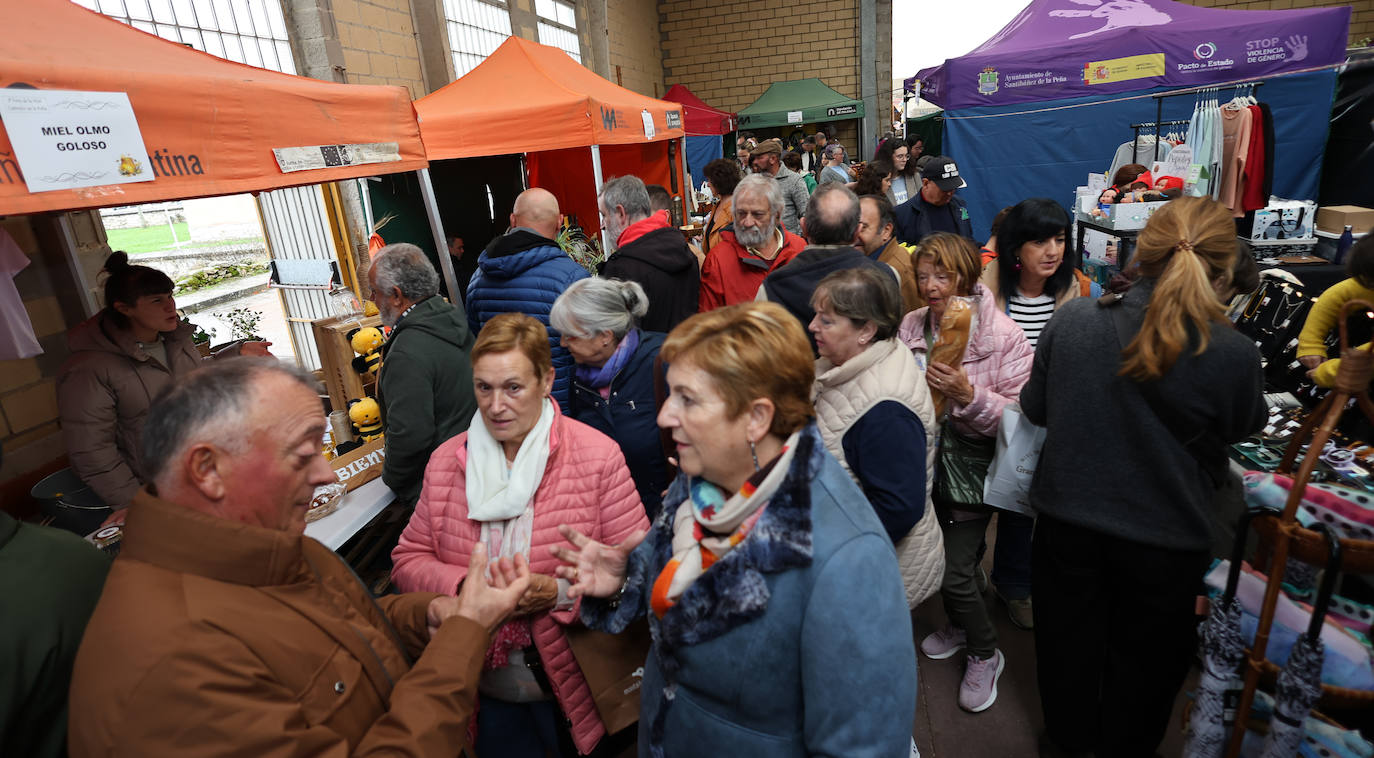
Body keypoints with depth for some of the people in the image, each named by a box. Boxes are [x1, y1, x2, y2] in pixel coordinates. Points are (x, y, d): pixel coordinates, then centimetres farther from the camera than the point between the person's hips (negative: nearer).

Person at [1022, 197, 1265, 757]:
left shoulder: (1072, 319, -17)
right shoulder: (1234, 355, -22)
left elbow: (1035, 408, -2)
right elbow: (1244, 427, 0)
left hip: (1066, 517, 2)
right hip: (1163, 536, -1)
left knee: (1070, 638, 25)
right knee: (1145, 657, 25)